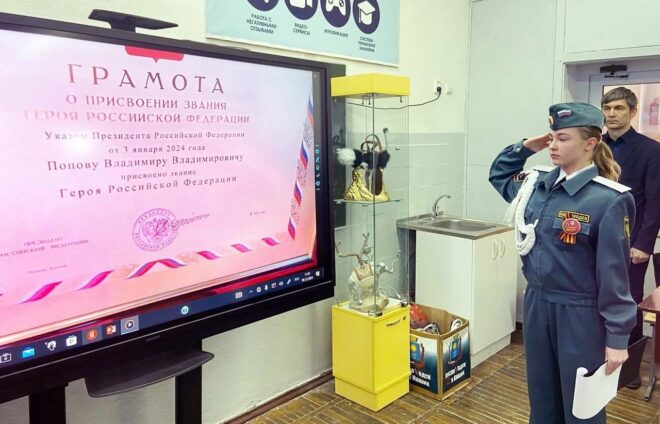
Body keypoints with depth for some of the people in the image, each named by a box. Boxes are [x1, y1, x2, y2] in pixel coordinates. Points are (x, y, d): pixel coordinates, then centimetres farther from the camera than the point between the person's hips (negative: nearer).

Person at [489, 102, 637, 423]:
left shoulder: (609, 200, -17)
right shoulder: (538, 183, 0)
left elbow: (614, 273, -15)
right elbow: (498, 175, 21)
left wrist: (617, 337, -12)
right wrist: (525, 148, 3)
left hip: (580, 314, -5)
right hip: (537, 304, 6)